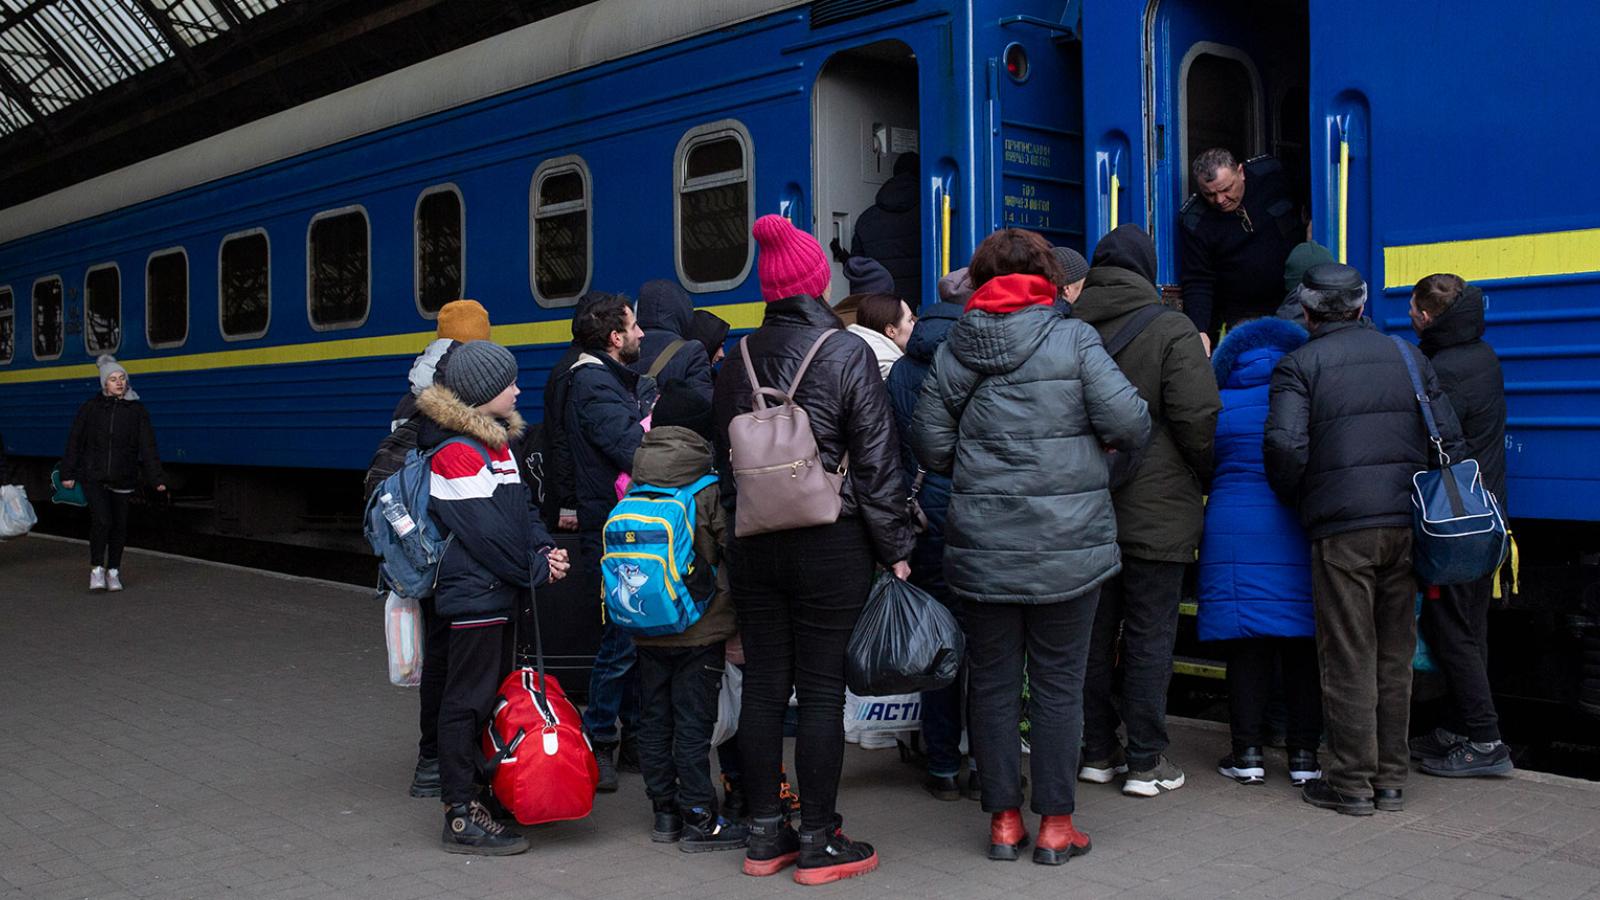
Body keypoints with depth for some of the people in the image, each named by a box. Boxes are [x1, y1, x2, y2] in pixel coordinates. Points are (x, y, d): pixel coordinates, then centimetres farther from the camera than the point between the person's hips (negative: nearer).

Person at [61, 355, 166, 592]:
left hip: (123, 479, 1)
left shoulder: (136, 410, 1)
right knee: (101, 520, -16)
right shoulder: (90, 407, 1)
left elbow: (147, 446, -1)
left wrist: (156, 478, -7)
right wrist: (68, 474, 3)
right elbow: (75, 441, 5)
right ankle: (96, 569, -1)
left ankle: (113, 572, 21)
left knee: (119, 524, 7)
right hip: (94, 477, -1)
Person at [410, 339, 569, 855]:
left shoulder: (496, 441, 14)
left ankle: (484, 793, 27)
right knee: (468, 700, -5)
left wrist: (544, 549, -2)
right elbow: (485, 532, -20)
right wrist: (537, 570, -12)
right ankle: (461, 817, 1)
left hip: (500, 592, 10)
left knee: (493, 694, 16)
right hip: (473, 594, -10)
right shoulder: (455, 453, -17)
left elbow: (521, 506, 15)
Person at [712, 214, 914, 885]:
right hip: (831, 545, -5)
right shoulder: (847, 354, -8)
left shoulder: (738, 361, 7)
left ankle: (764, 837, 18)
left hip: (754, 545, 5)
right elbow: (877, 463, -8)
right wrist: (895, 549, -2)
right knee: (822, 692, 1)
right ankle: (819, 843, 8)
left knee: (763, 685, 9)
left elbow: (725, 458, 13)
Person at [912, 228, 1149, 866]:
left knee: (993, 682, 12)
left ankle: (1003, 819, 18)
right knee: (1058, 683, 7)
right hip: (1065, 548, -2)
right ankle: (1055, 824, 13)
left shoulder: (952, 350, 3)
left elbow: (931, 446, 4)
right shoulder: (1073, 340, -6)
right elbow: (1128, 424, -13)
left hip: (981, 545, 3)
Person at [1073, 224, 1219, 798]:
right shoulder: (1171, 330, -9)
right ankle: (1145, 761, 8)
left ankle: (1098, 751, 21)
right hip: (1155, 512, -4)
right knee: (1150, 637, 3)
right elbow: (1197, 419, -13)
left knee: (1094, 633, 12)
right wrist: (1208, 477, 5)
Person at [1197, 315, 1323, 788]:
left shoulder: (1219, 406, -1)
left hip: (1235, 532, -1)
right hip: (1301, 536, 1)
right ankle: (1304, 754, 11)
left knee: (1247, 649, 4)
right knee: (1302, 650, 8)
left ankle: (1249, 753, 6)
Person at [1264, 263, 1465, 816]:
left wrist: (1291, 501, 4)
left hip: (1342, 526, -5)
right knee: (1395, 656, 12)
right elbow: (1450, 441, 10)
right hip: (1407, 524, 5)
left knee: (1348, 658, 2)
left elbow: (1286, 445, -15)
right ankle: (1391, 778, 19)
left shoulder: (1299, 365, -2)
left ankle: (1352, 781, 8)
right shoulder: (1408, 356, 13)